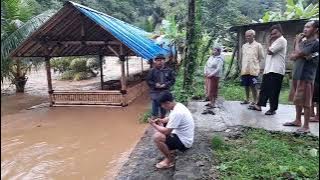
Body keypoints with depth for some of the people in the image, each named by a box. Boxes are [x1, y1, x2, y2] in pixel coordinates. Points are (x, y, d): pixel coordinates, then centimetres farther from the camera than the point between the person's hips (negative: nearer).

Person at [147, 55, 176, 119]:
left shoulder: (169, 70, 2)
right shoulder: (152, 71, 0)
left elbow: (173, 80, 2)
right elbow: (148, 80, 1)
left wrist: (165, 85, -13)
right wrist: (155, 84, -15)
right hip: (155, 92, -2)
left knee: (163, 108, 15)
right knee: (155, 109, 1)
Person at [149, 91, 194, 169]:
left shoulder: (176, 112, -29)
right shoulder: (178, 106, 2)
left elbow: (166, 131, -26)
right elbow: (170, 118, 21)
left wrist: (154, 125, -10)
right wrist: (161, 120, 3)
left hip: (184, 141, -10)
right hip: (182, 136, 10)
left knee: (157, 137, -23)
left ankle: (170, 160, -2)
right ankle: (168, 152, 17)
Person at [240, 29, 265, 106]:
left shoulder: (258, 45, -1)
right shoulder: (244, 46, 13)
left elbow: (261, 57, 1)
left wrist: (255, 63, 1)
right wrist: (242, 66, 13)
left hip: (253, 70, -5)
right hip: (244, 70, 5)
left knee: (253, 86, -3)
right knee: (246, 85, 11)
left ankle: (255, 101, 7)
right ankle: (247, 100, 25)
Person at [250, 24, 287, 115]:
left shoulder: (281, 40, -7)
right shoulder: (275, 41, 23)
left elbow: (270, 51, -13)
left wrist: (270, 42, -2)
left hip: (276, 70, -10)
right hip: (268, 69, 10)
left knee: (273, 91, -5)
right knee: (264, 88, 13)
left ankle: (273, 109, 4)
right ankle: (259, 105, 21)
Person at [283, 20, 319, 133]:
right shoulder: (303, 43, 16)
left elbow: (298, 53, -18)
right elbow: (292, 57, 13)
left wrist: (297, 41, -3)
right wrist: (302, 56, -6)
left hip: (306, 77, -8)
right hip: (297, 75, 8)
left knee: (305, 102, -4)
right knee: (297, 101, 15)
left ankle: (306, 126, 4)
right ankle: (297, 121, 27)